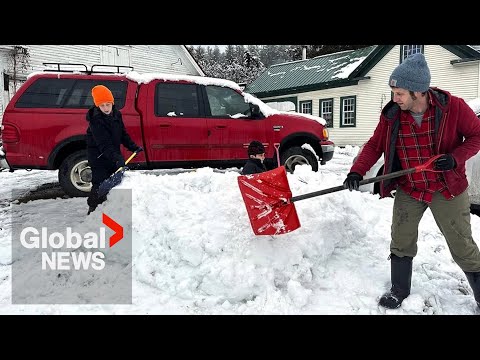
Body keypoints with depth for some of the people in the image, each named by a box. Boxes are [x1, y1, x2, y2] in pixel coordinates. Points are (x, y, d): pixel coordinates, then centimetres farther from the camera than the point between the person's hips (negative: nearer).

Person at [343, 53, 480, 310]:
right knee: (401, 242, 8)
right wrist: (357, 172, -16)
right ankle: (399, 290, 27)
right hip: (408, 190, 3)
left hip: (448, 189, -2)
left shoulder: (452, 106, -16)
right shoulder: (391, 114, -8)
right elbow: (374, 146, -2)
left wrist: (456, 158, -23)